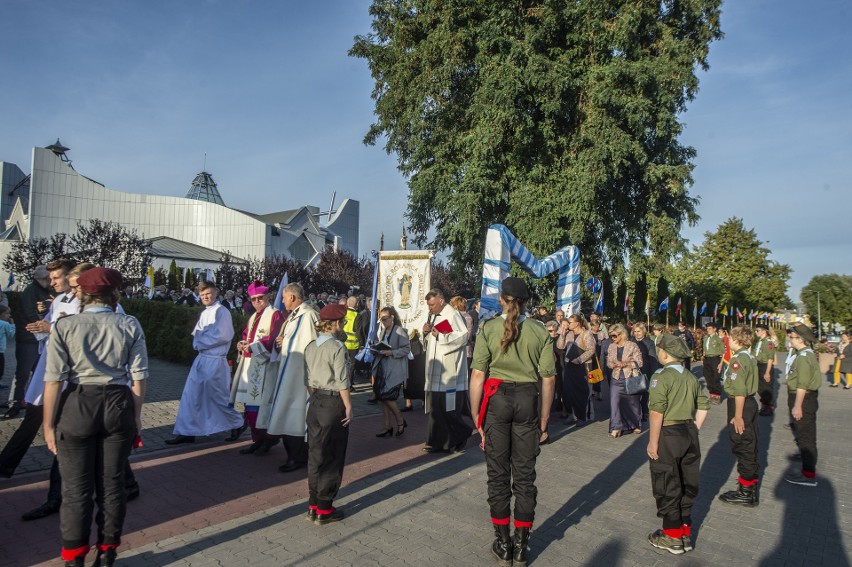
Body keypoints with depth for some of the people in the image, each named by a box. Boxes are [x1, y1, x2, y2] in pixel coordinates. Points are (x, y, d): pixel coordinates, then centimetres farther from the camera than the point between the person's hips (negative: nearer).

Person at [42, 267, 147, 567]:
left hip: (77, 407, -1)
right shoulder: (129, 325, -3)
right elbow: (138, 376, -3)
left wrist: (49, 424, 1)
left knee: (76, 488, 12)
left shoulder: (65, 326, -5)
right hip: (119, 406, 1)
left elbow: (54, 379, -8)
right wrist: (135, 416, 8)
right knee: (112, 484, 14)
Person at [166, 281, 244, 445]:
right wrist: (198, 342, -6)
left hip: (215, 361, -8)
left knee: (217, 397, 2)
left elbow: (222, 336, -19)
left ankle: (237, 424, 20)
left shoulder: (221, 311, -11)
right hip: (201, 359, 8)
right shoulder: (204, 313, 14)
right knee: (191, 395, 7)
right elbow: (196, 334, 16)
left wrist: (201, 341, -9)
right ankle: (186, 432, 14)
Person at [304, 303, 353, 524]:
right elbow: (342, 381, -15)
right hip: (334, 403, -7)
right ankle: (324, 510, 11)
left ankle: (313, 505, 22)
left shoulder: (310, 346, 6)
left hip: (316, 403, 7)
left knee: (315, 454, 13)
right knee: (332, 457, 4)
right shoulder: (337, 347, -15)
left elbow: (308, 379, 10)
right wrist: (348, 406, -9)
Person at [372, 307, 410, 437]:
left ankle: (400, 422, 13)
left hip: (394, 370, -8)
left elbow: (407, 349, -13)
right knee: (382, 398, 7)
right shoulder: (381, 331, 13)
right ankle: (387, 427, 17)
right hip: (382, 368, 8)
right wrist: (376, 351, 0)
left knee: (388, 397, -10)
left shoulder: (399, 331, -10)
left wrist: (392, 353, -22)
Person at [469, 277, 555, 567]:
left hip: (497, 399, -1)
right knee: (525, 475, 12)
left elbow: (477, 375, -9)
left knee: (498, 473, 10)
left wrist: (476, 416, -2)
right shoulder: (540, 332, 0)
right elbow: (548, 379, -1)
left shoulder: (488, 328, -5)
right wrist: (543, 419, 8)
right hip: (528, 400, 1)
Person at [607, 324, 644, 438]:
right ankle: (616, 428, -3)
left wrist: (625, 364, -20)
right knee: (615, 402, -7)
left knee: (633, 402, 10)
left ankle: (636, 425, 30)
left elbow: (639, 363, -8)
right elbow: (608, 362, 7)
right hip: (617, 379, 3)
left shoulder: (633, 346, -8)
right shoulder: (611, 347, 6)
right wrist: (616, 364, -14)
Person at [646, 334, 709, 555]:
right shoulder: (691, 377, 5)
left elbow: (657, 413, -22)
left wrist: (653, 442, -16)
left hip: (668, 436, -7)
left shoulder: (661, 377, -17)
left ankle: (673, 537, 18)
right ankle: (686, 532, 30)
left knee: (667, 487, 7)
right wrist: (693, 430, 16)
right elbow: (703, 406, 10)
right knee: (687, 484, 17)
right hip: (690, 435, 7)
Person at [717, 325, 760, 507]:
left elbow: (740, 391, -25)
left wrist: (737, 415, -22)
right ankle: (750, 482, 35)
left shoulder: (738, 359, -21)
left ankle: (746, 492, 7)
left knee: (741, 447, -1)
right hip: (750, 402, 10)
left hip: (740, 405, -10)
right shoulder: (749, 356, 9)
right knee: (749, 446, 20)